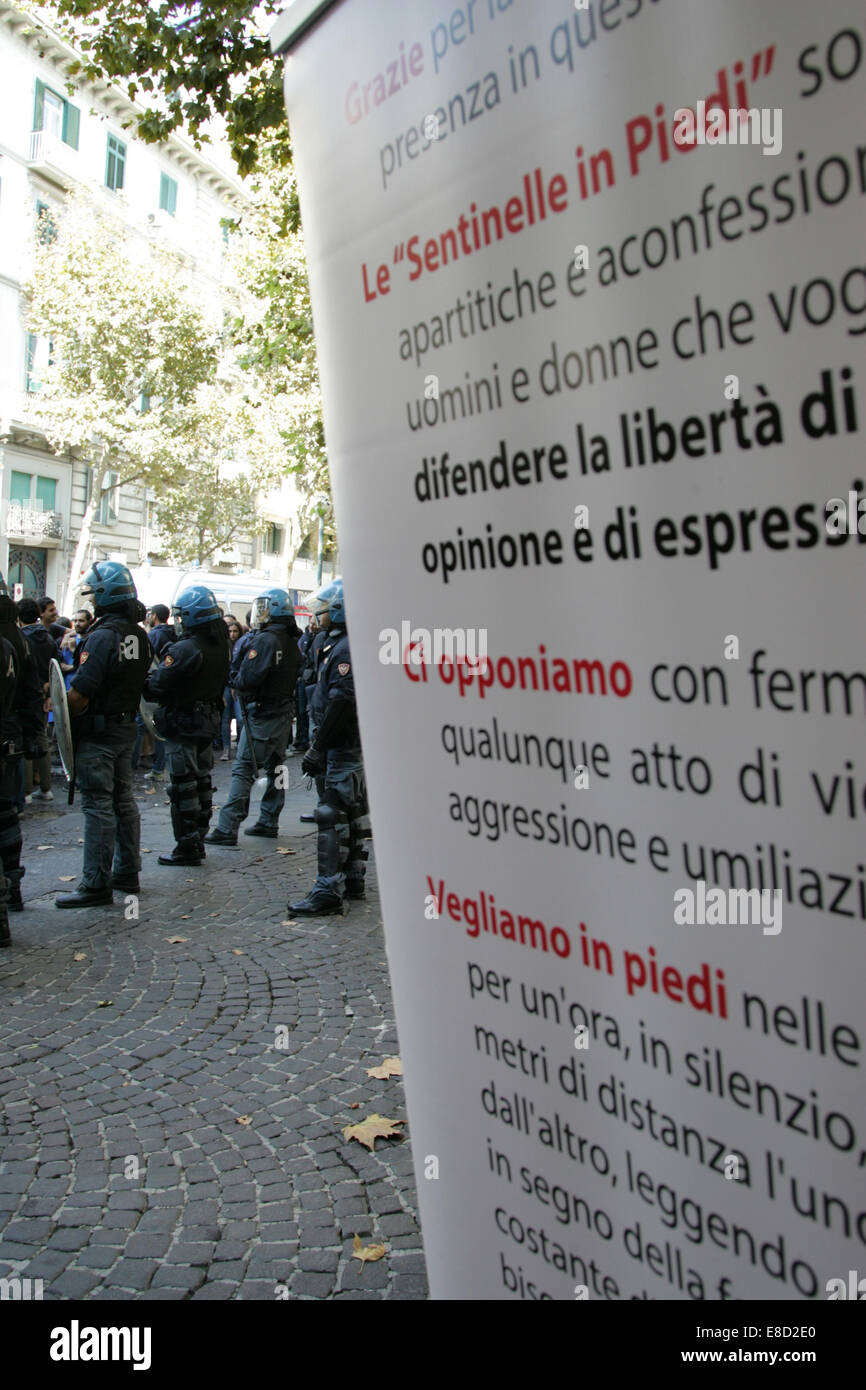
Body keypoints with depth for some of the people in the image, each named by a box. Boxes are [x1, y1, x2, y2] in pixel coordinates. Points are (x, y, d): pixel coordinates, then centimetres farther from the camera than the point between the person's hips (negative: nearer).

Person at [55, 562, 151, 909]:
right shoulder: (139, 635, 6)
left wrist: (63, 717, -7)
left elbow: (79, 694, -23)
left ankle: (96, 885, 2)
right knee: (123, 799, 15)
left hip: (97, 733, -8)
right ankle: (127, 873, 24)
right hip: (126, 727, 8)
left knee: (98, 806, -4)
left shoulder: (102, 636, -20)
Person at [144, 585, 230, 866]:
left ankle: (187, 847, 4)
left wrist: (145, 684, -2)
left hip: (182, 724, -8)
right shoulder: (221, 646, 4)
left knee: (183, 787, -1)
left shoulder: (185, 649, -22)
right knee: (201, 781, 15)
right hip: (208, 722, 8)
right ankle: (199, 840, 25)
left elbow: (159, 684, -20)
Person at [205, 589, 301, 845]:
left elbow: (247, 678, -21)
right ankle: (269, 823, 21)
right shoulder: (291, 642, 8)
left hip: (262, 714, -8)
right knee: (276, 767, 13)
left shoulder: (264, 640, -17)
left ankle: (227, 828, -6)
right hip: (284, 713, 8)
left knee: (243, 769, -6)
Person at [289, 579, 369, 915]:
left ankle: (329, 890, -6)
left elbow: (340, 704, -24)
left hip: (341, 746, -11)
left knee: (332, 814, -9)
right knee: (352, 811, 16)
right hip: (352, 746, 11)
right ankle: (352, 878, 26)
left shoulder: (346, 648, -17)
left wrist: (316, 750, -21)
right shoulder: (337, 644, 16)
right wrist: (319, 745, 20)